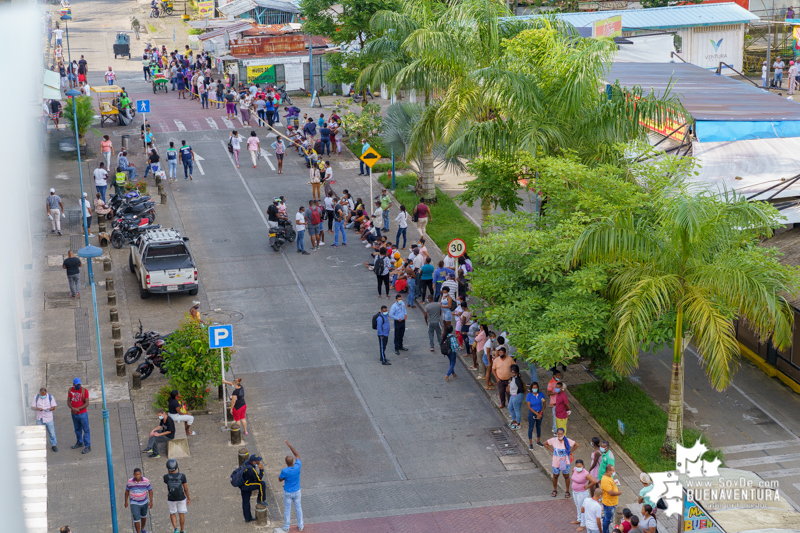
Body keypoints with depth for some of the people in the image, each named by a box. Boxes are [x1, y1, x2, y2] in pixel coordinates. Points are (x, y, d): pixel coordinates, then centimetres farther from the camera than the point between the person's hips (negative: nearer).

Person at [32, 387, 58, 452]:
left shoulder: (50, 397, -2)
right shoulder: (36, 397, 0)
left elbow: (54, 407, 0)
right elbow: (32, 407, 1)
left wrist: (50, 409, -23)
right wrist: (38, 408, -20)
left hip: (48, 418, -1)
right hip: (39, 418, 1)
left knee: (52, 432, 1)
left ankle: (53, 445, 14)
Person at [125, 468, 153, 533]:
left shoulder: (146, 481, -21)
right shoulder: (130, 481, -20)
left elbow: (150, 491, -11)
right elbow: (127, 491, -4)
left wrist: (151, 501, -16)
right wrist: (126, 502, 3)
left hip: (144, 502, 2)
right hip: (134, 503, -2)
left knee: (143, 516, 23)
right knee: (136, 519, -6)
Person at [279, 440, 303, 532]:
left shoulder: (284, 471, -30)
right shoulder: (297, 467, -23)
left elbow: (280, 479, -8)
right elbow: (297, 455, -6)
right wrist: (289, 445, -6)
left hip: (287, 493, -3)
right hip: (297, 492, 3)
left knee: (287, 509, 16)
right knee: (298, 508, 21)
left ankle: (286, 527, 31)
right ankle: (300, 526, 33)